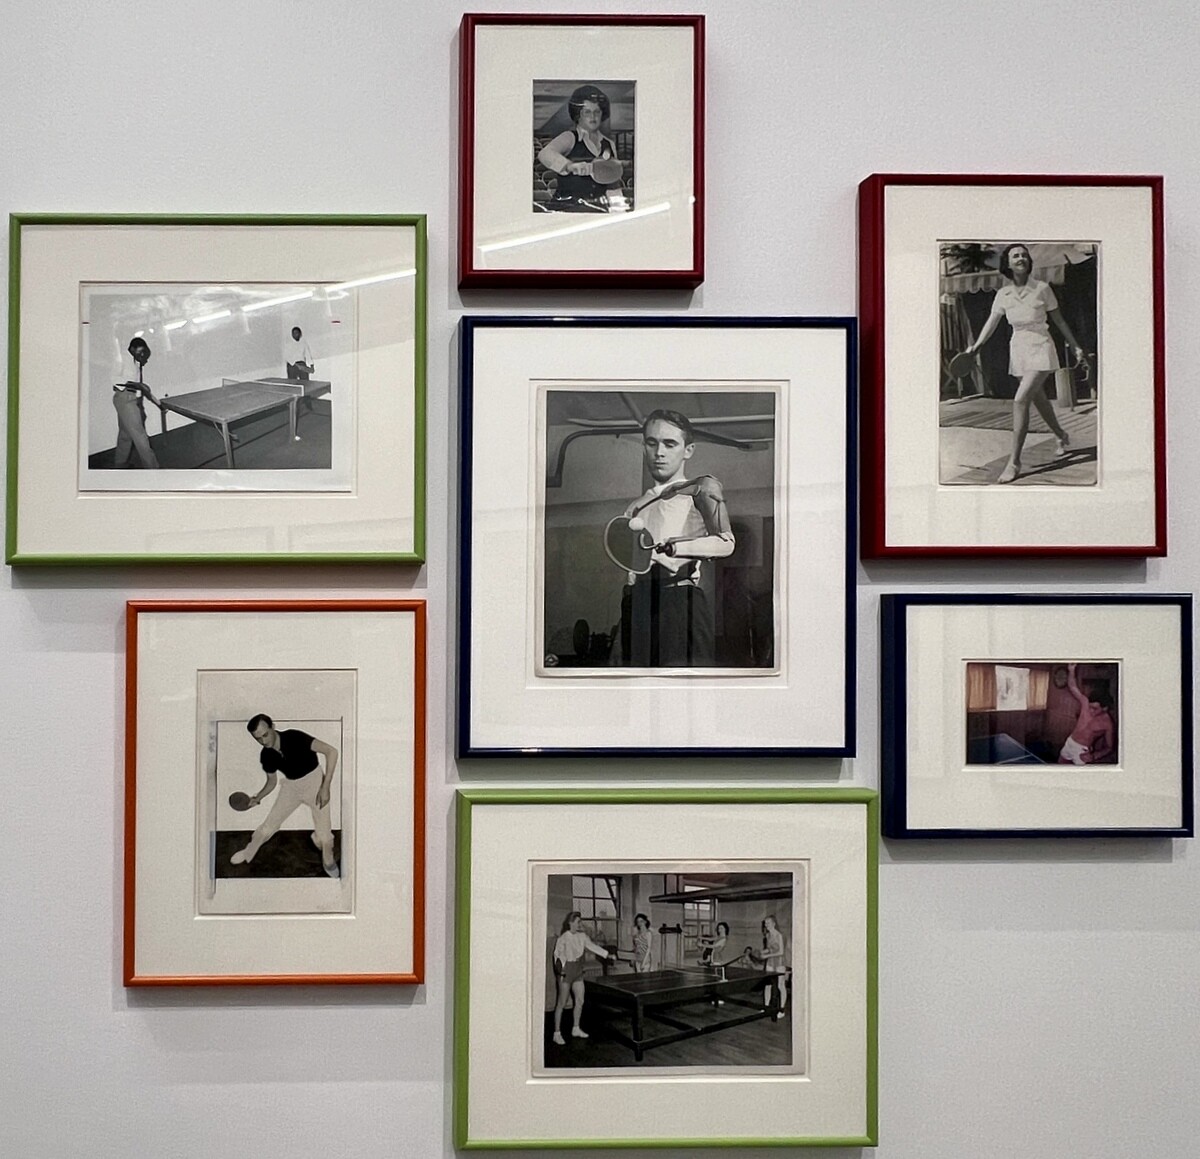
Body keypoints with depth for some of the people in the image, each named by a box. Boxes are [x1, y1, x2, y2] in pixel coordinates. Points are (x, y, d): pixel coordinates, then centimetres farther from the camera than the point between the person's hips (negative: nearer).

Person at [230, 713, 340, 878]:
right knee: (269, 825, 8)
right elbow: (272, 782, 7)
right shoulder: (266, 756, -11)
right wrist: (258, 798, -15)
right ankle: (247, 854, 35)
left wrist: (325, 786, -34)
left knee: (323, 834, -5)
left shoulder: (294, 737, -29)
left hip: (314, 780, -4)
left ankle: (329, 863, 27)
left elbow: (331, 751, -33)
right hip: (291, 785, 4)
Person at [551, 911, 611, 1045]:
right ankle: (557, 1033, 7)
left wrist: (607, 954, 1)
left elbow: (593, 946, 8)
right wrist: (561, 968, -29)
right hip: (566, 972, -7)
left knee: (580, 1001, 11)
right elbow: (558, 954, -16)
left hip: (578, 972, 7)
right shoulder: (563, 938, -15)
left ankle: (576, 1029, 27)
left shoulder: (582, 936, 4)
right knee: (561, 1004, -1)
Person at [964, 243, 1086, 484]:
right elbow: (992, 322, 3)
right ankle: (1061, 437, 46)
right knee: (1039, 400, 18)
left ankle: (1014, 461, -16)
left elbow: (1058, 320, 0)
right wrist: (976, 345, -12)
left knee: (1020, 400, -19)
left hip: (1040, 349, -5)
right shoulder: (1003, 294, 1)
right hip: (1019, 349, 5)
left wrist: (1075, 346, 4)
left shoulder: (1042, 289, -8)